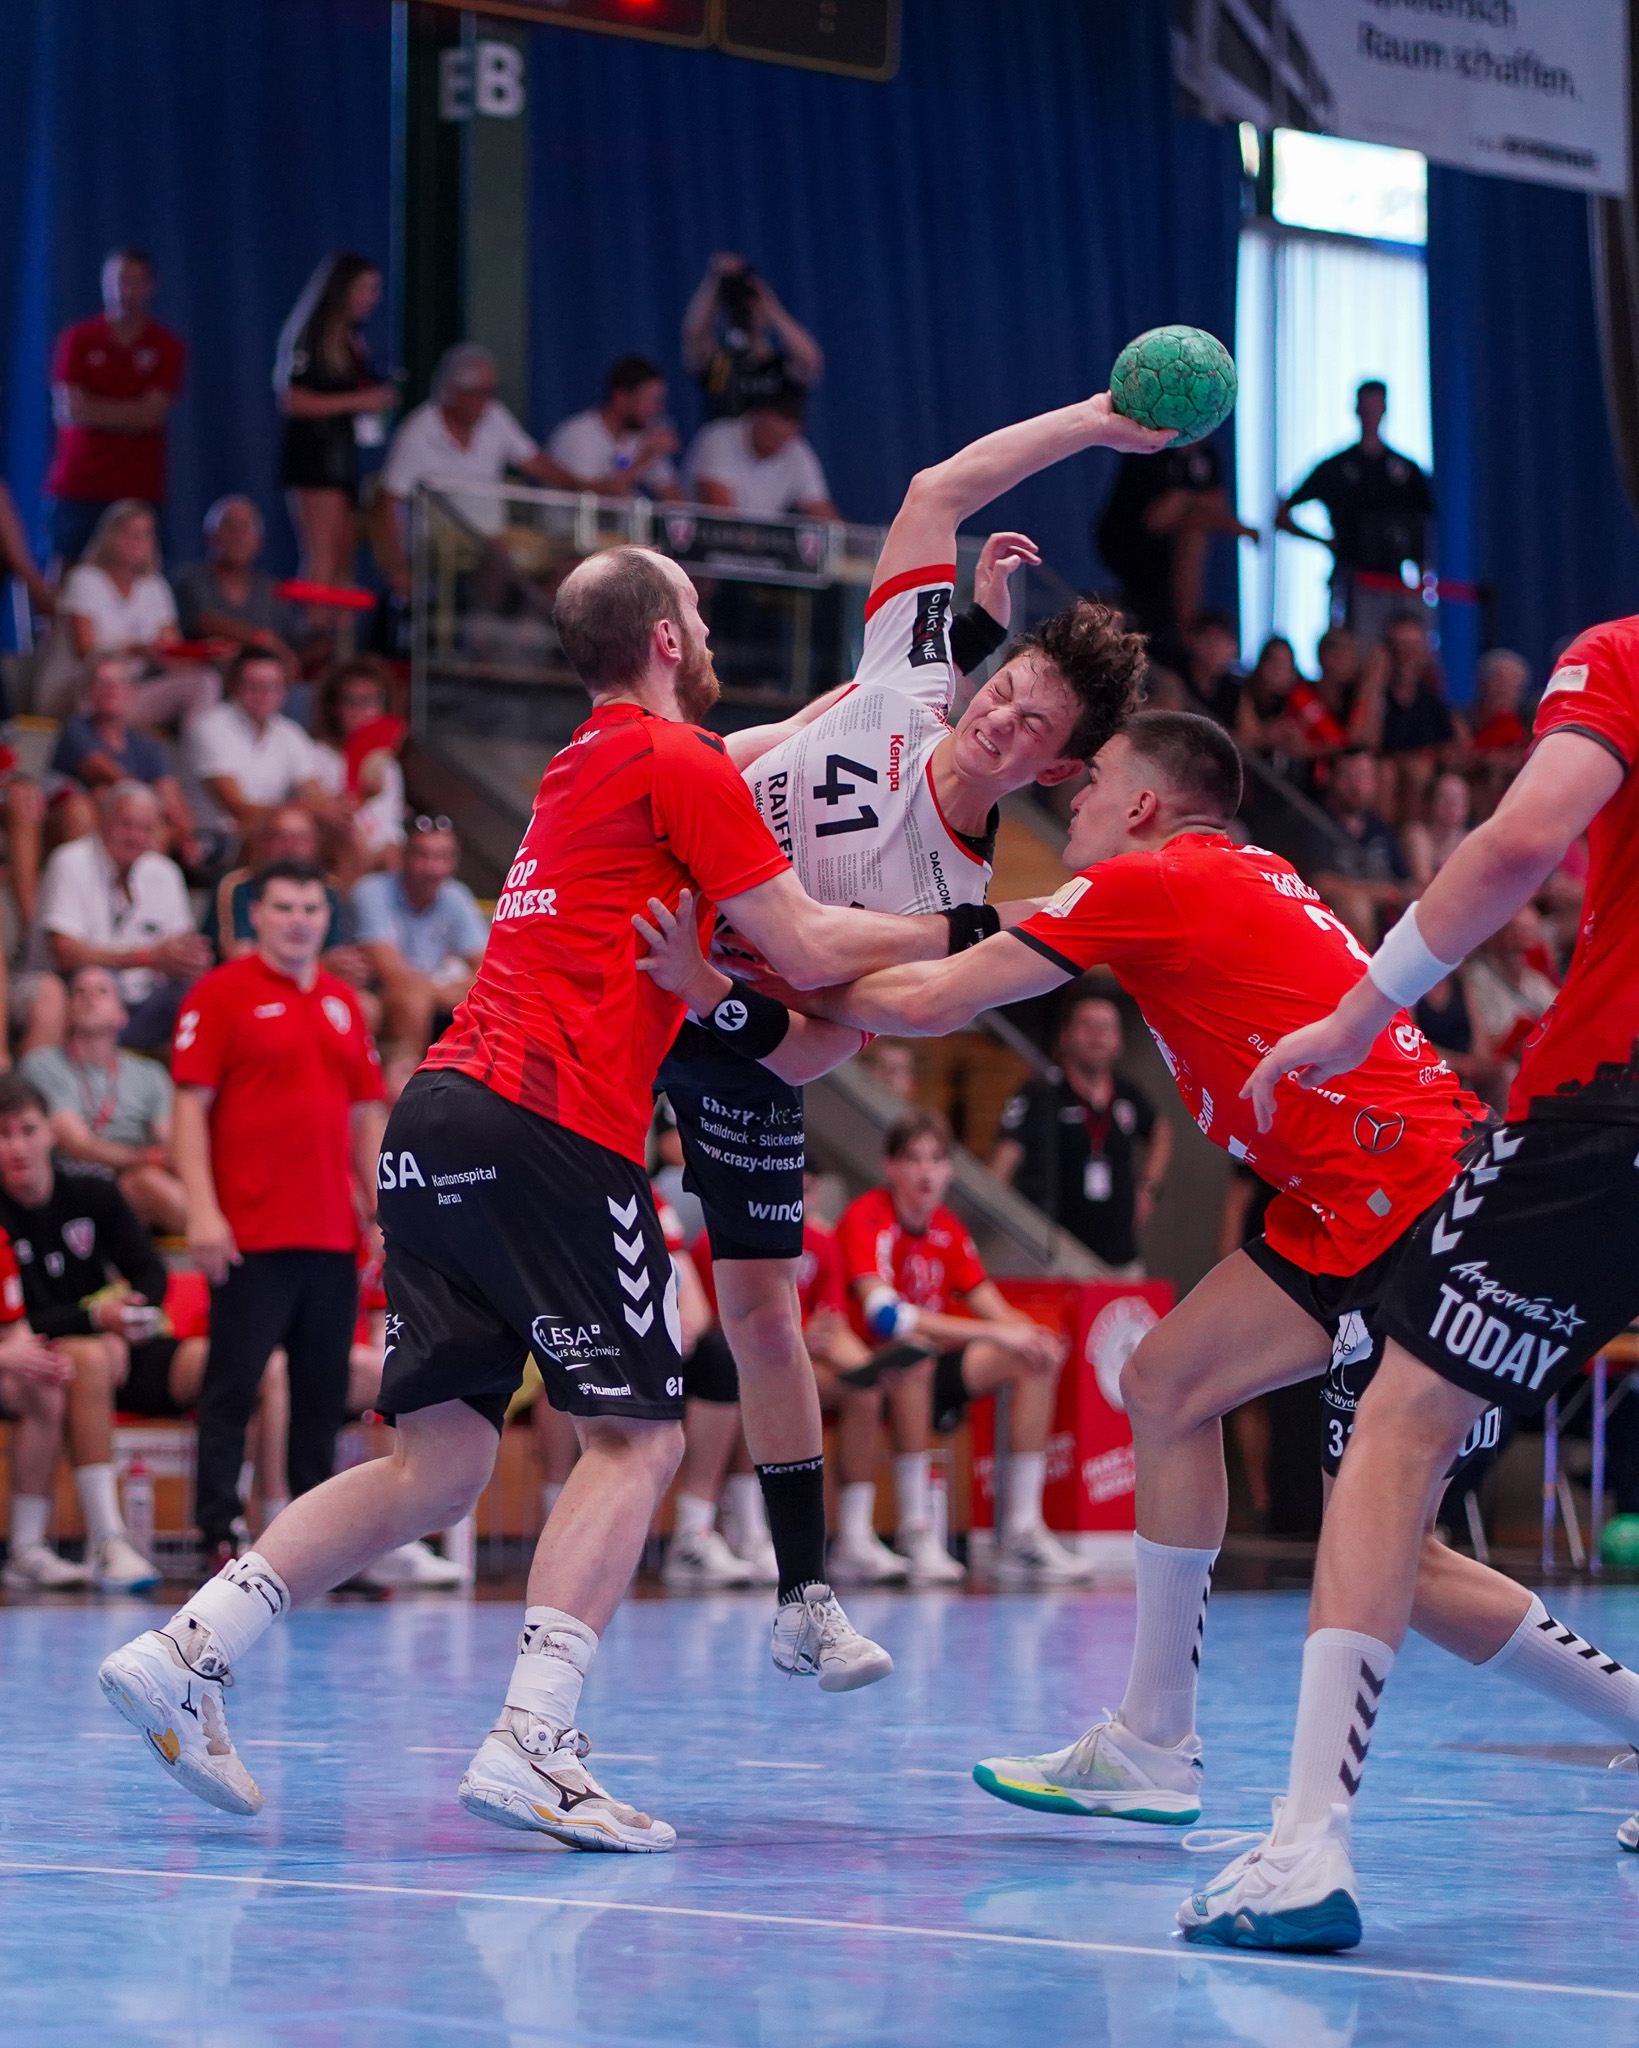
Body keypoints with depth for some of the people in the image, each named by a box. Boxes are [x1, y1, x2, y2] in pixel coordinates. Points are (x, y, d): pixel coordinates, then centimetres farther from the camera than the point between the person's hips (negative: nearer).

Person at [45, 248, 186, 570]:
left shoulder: (167, 347, 5)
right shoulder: (77, 340, 6)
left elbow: (153, 414, -6)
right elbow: (70, 411, -5)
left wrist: (93, 410, -6)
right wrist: (131, 413, -7)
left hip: (139, 488, 0)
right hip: (79, 485, 0)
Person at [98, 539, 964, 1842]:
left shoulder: (591, 764, 26)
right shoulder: (676, 763, 0)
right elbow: (806, 951, -2)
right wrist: (953, 927, 13)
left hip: (443, 1115, 8)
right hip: (547, 1122, -8)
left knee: (439, 1464, 8)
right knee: (637, 1436, -6)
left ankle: (188, 1648, 0)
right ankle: (531, 1744, -19)